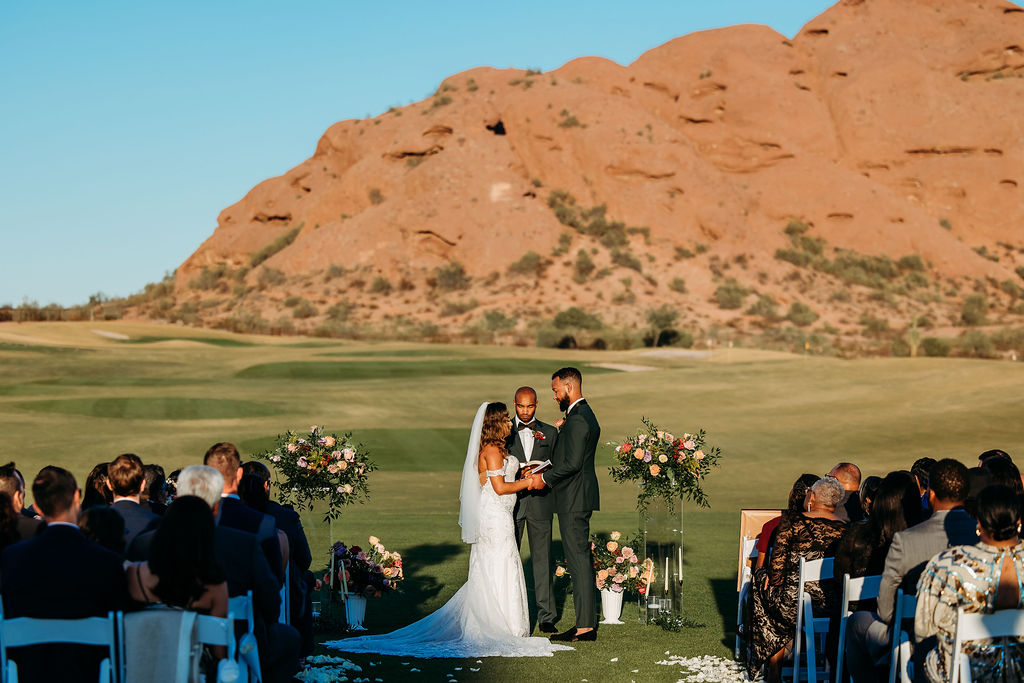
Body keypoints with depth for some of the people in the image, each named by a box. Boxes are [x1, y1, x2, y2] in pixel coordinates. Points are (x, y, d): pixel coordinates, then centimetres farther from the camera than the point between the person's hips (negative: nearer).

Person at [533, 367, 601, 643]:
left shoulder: (577, 419, -17)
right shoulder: (584, 415, 16)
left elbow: (573, 463, -22)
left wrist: (545, 478, -12)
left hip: (574, 500, -11)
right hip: (577, 498, 11)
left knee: (579, 560, -8)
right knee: (580, 560, 12)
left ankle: (586, 625, -5)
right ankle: (586, 621, 17)